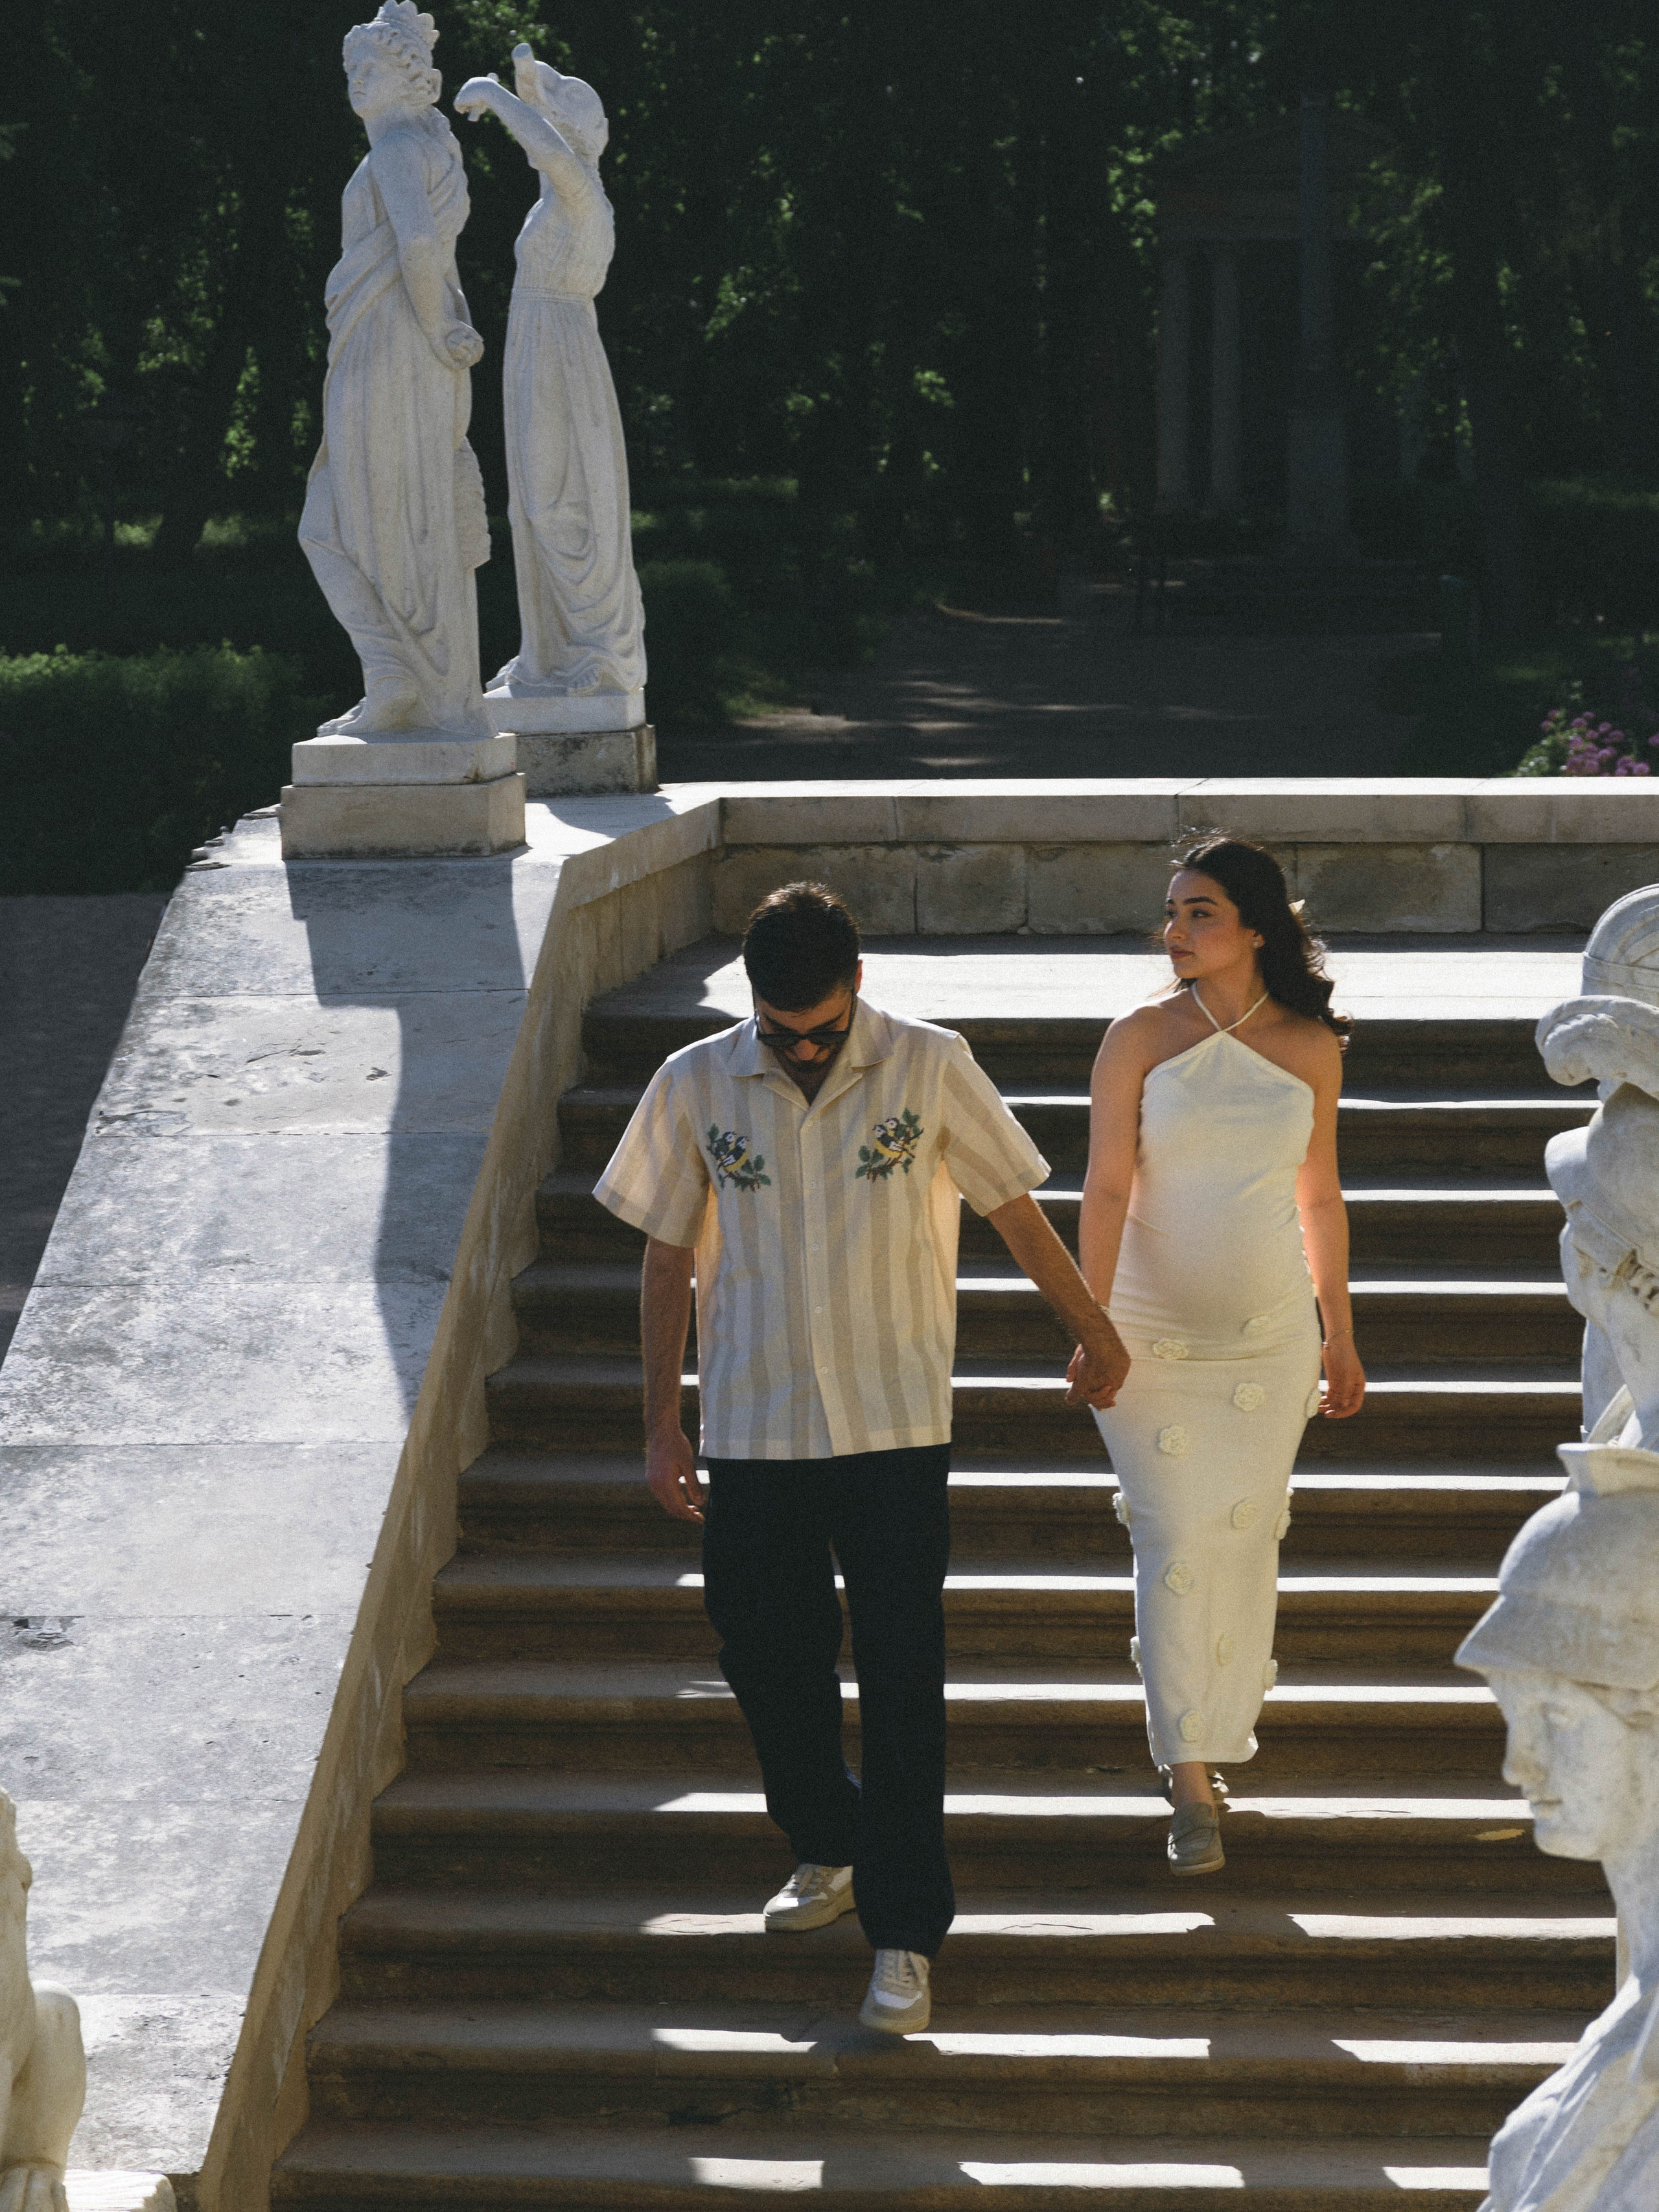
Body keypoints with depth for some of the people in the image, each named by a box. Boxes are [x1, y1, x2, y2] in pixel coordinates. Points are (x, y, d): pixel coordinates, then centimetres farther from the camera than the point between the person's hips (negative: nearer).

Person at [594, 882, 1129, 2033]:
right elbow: (669, 1257, 8)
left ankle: (907, 1935, -1)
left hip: (895, 1426, -2)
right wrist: (661, 1422, 8)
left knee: (901, 1681, -5)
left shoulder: (930, 1068, -5)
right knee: (768, 1658, 10)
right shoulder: (695, 1088, -1)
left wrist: (1095, 1334, 18)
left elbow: (1016, 1212, 7)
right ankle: (828, 1849, 36)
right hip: (754, 1425, 2)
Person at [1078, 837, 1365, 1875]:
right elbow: (1107, 1186, -9)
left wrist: (1340, 1334, 13)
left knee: (1247, 1542, 6)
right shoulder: (1141, 1040, -5)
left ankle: (1220, 1734, 24)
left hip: (1271, 1340, 2)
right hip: (1152, 1338, -2)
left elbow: (1321, 1197, 10)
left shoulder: (1311, 1048, 1)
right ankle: (1190, 1784, -3)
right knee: (1174, 1545, -7)